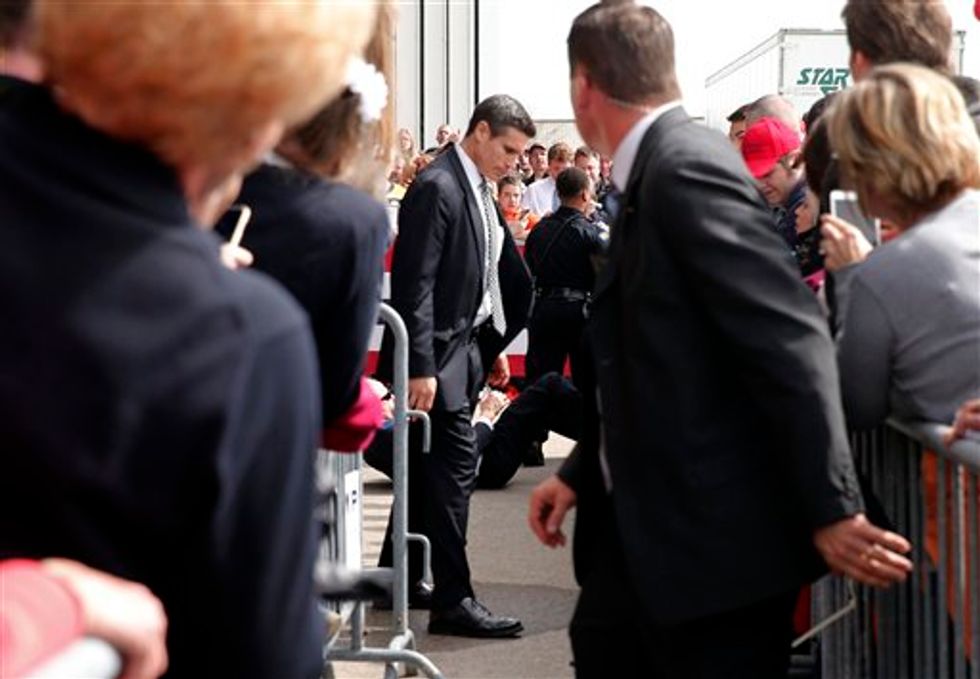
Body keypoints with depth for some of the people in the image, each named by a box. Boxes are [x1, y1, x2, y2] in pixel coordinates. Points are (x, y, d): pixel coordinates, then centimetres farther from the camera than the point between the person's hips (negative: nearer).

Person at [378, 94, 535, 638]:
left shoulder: (477, 188, 13)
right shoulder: (437, 187, -16)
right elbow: (414, 285, -20)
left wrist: (491, 346, 18)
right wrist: (419, 367, -22)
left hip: (463, 349, 10)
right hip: (437, 354, -10)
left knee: (430, 467, 15)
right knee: (454, 467, -8)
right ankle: (452, 600, -2)